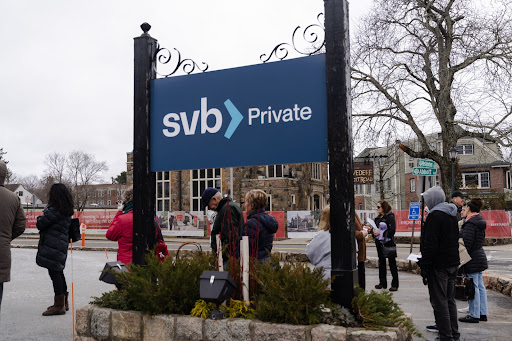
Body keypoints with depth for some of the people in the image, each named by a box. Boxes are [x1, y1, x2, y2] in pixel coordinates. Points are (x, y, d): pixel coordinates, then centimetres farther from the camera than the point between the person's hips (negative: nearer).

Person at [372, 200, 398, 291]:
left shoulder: (390, 217, -8)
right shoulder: (377, 218, 13)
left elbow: (392, 230, -16)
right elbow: (374, 228, 16)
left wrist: (381, 233, -20)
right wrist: (373, 233, -6)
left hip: (389, 243, -7)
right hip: (379, 244, 7)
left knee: (392, 263, -1)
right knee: (381, 263, 11)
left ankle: (395, 284, 4)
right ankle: (382, 283, 20)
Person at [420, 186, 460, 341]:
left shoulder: (435, 215, -16)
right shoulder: (452, 215, 13)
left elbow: (430, 245, -19)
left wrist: (424, 268, -15)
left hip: (439, 266, -9)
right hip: (453, 264, 9)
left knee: (439, 302, -3)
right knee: (450, 300, 17)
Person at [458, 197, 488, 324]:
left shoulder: (470, 223, -18)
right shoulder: (480, 221, 13)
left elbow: (467, 243, -21)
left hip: (473, 260, -10)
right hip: (480, 256, 10)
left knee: (473, 287, -3)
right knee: (480, 286, 14)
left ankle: (474, 315, 4)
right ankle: (483, 313, 22)